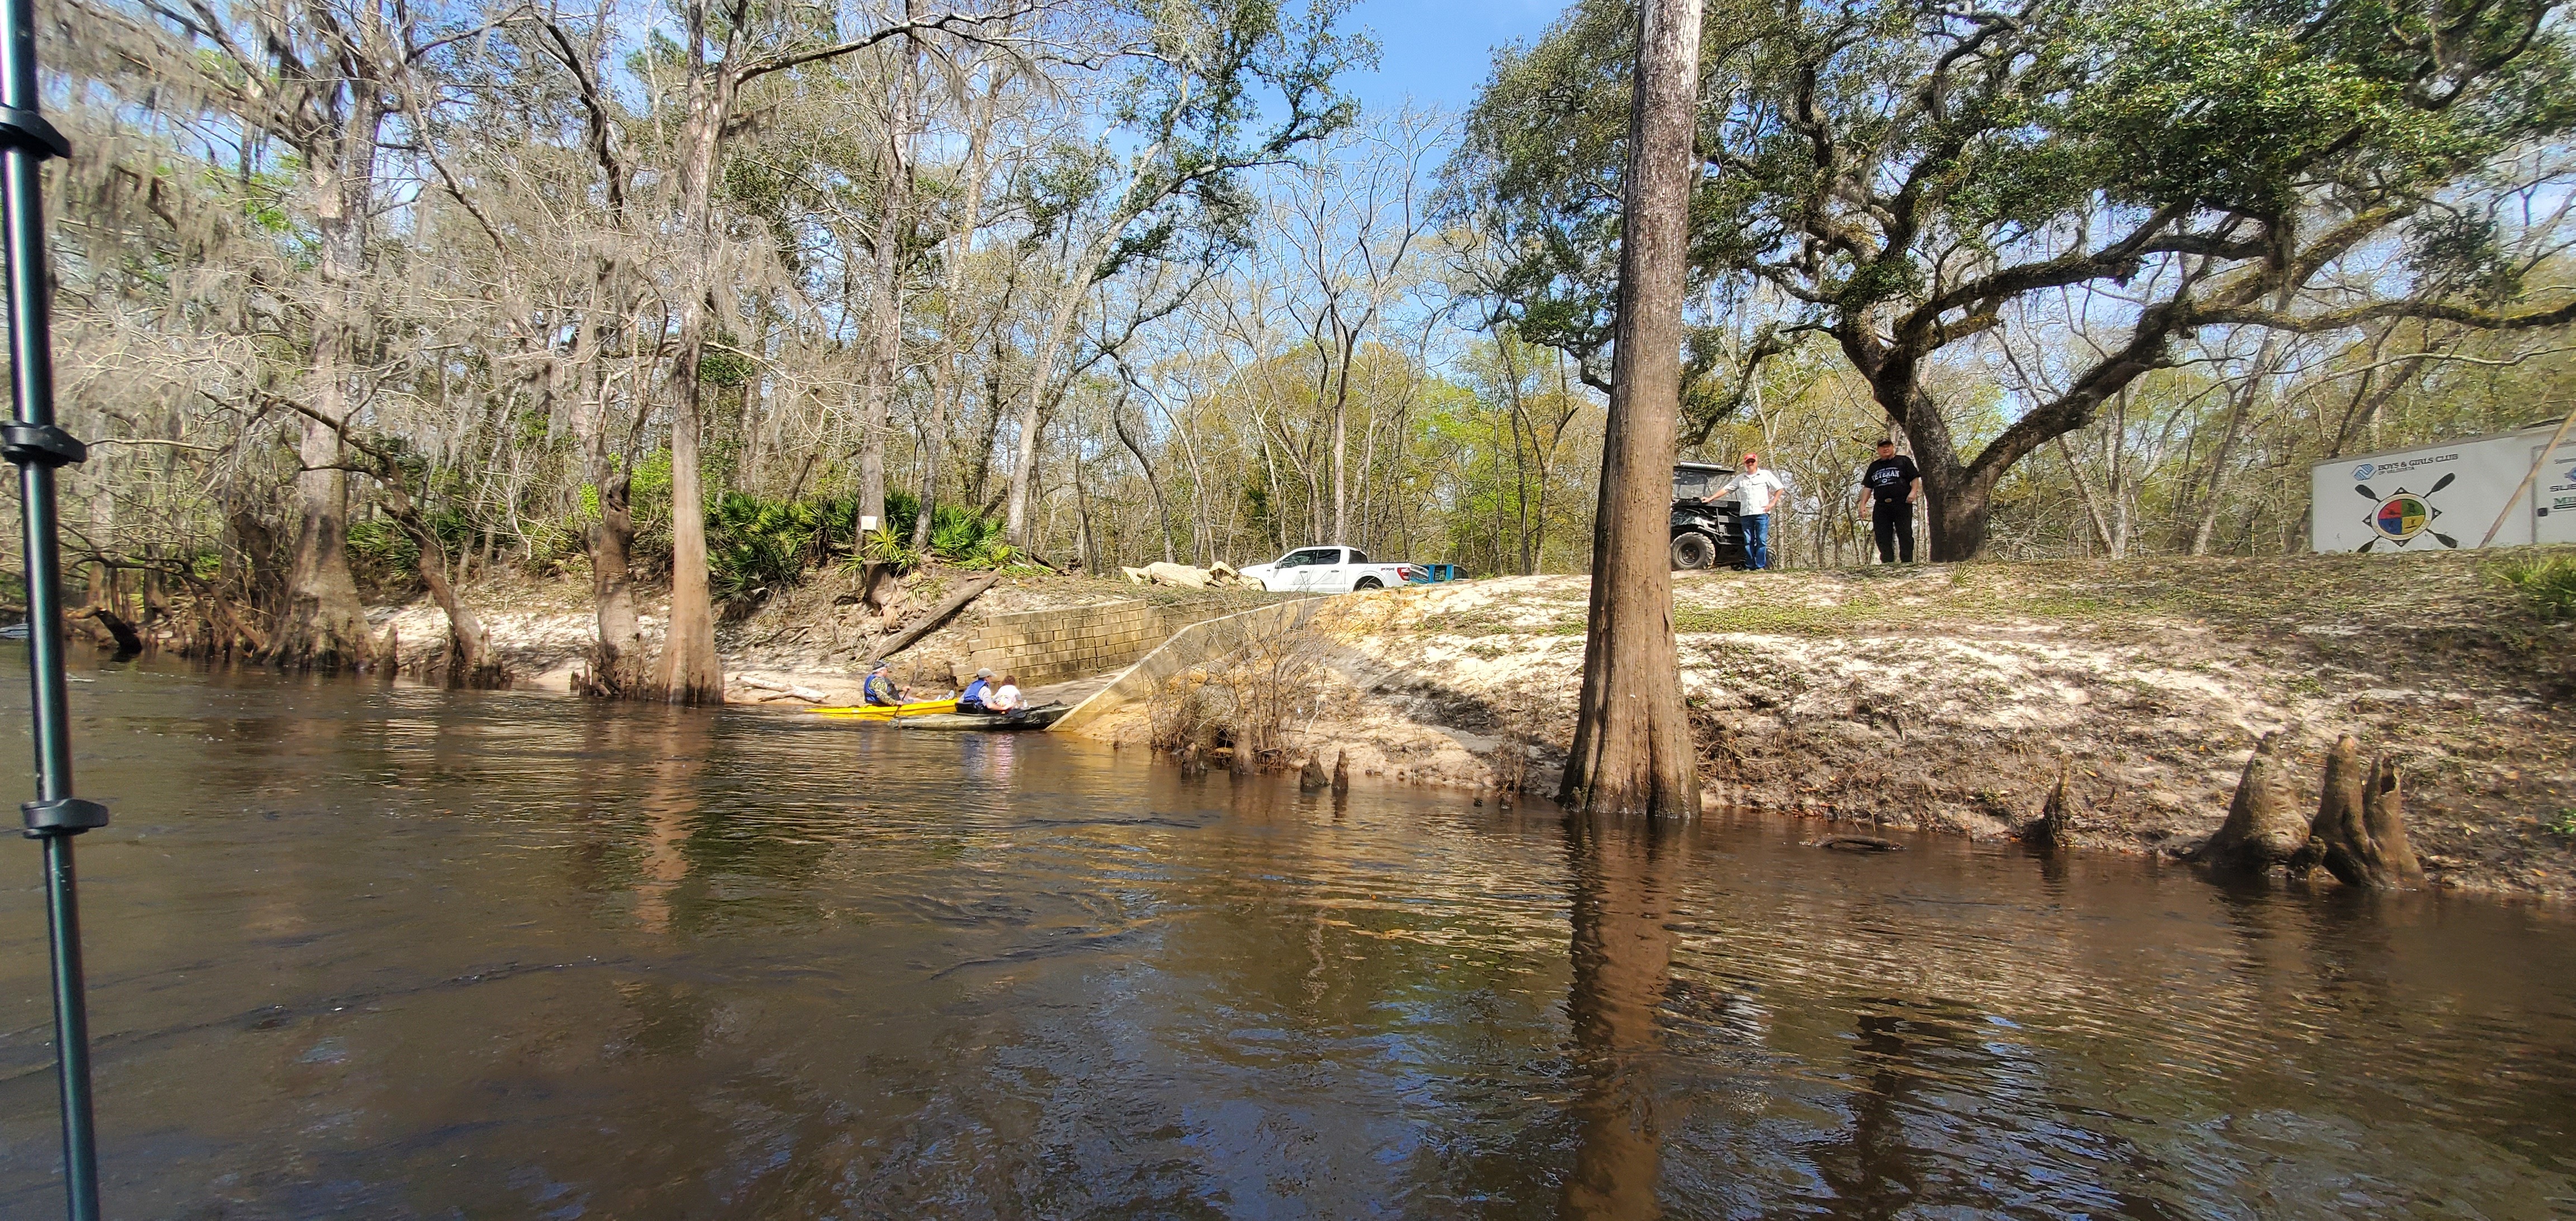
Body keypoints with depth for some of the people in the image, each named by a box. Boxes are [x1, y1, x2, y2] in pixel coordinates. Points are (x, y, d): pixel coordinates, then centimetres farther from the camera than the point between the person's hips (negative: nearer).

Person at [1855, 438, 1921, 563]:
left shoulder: (1903, 461, 11)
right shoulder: (1874, 467, 22)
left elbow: (1915, 478, 5)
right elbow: (1867, 487, 19)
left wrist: (1913, 492, -12)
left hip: (1902, 504, -4)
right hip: (1881, 506, 4)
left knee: (1905, 534, -8)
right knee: (1882, 536, -2)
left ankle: (1908, 561, -9)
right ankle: (1887, 563, -1)